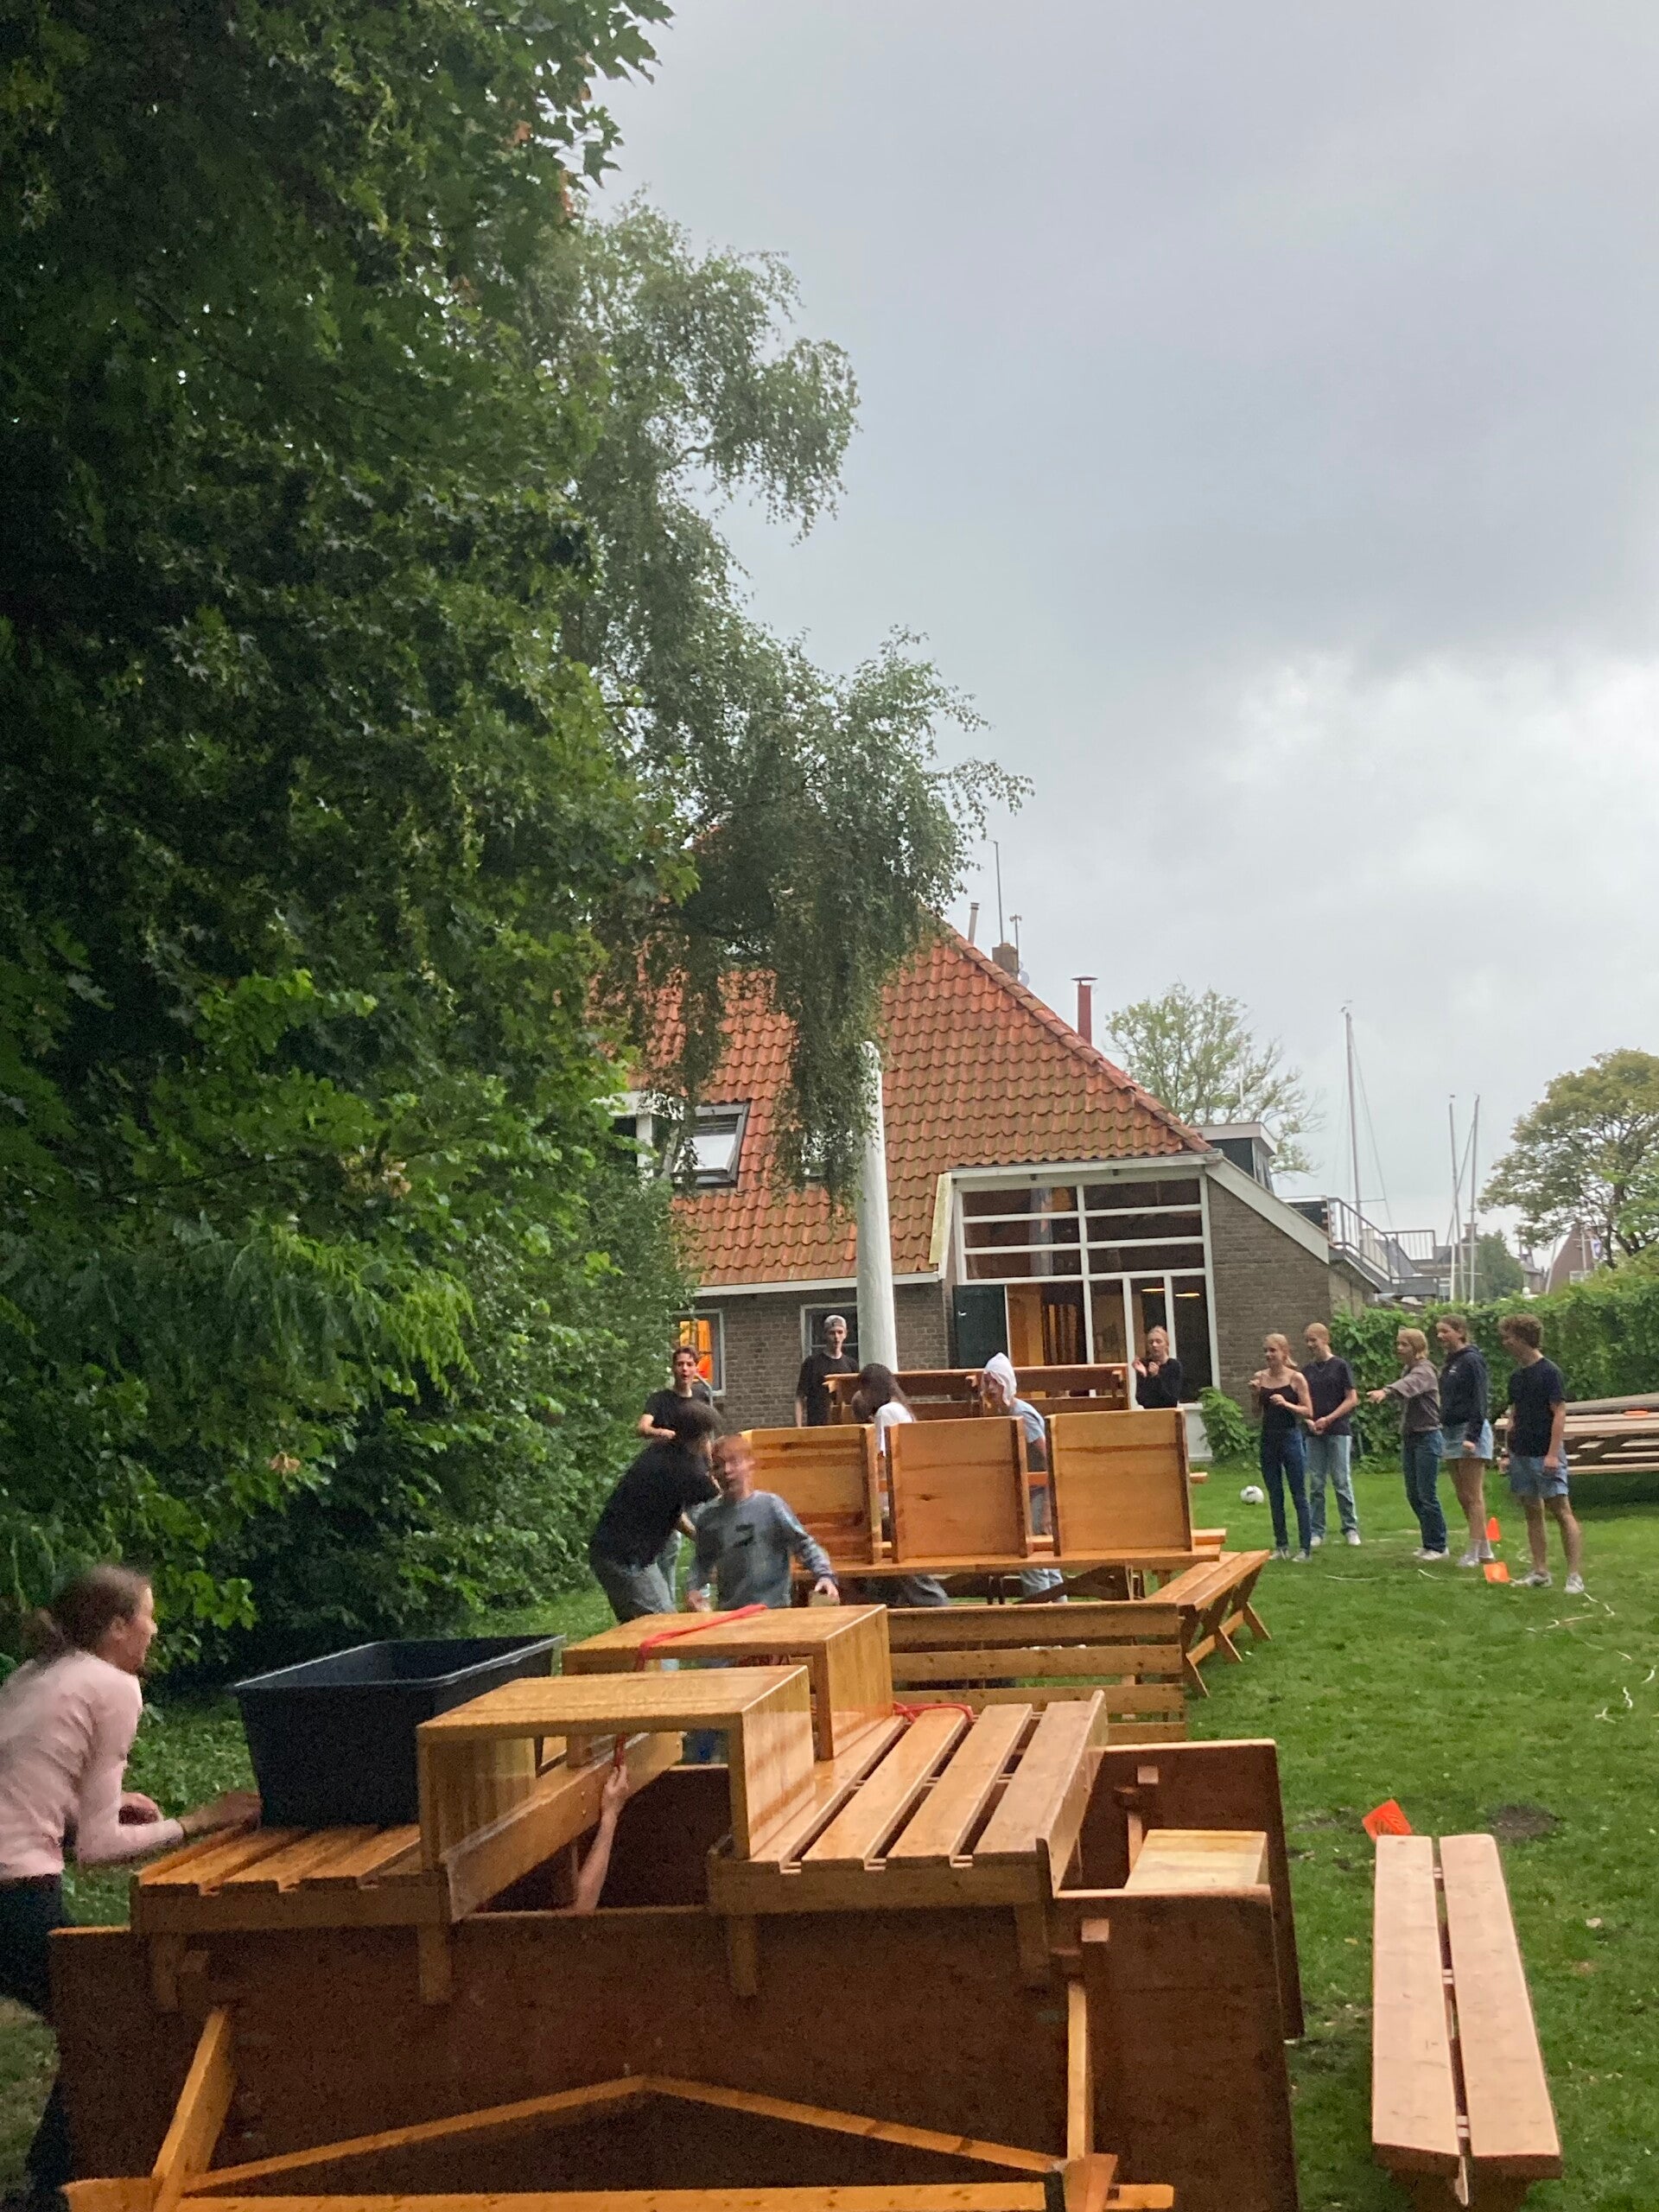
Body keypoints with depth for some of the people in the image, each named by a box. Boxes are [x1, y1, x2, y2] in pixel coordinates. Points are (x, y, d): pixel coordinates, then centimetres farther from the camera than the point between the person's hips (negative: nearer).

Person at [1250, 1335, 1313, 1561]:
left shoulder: (1295, 1378, -6)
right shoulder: (1260, 1377, 4)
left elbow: (1308, 1411, -7)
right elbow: (1257, 1412, 9)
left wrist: (1286, 1404, -21)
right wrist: (1255, 1394, -8)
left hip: (1290, 1437, -4)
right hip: (1268, 1439, 4)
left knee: (1299, 1495, -1)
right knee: (1274, 1495, 9)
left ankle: (1305, 1547, 2)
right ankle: (1281, 1545, 16)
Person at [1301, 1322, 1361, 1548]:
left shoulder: (1340, 1366, -2)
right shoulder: (1307, 1370, 10)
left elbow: (1352, 1399, -5)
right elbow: (1304, 1402, 13)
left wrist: (1328, 1419, -13)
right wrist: (1309, 1421, -7)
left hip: (1338, 1430, -4)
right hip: (1314, 1434, 4)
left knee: (1342, 1482, -3)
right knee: (1315, 1484, 5)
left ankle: (1351, 1528, 6)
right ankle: (1316, 1531, 10)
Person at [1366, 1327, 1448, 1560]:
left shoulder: (1424, 1371, -15)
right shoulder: (1406, 1370, 14)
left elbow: (1407, 1384, -36)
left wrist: (1385, 1391, -53)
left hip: (1426, 1437, -8)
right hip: (1409, 1437, 8)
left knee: (1427, 1495, -6)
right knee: (1413, 1495, 11)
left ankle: (1438, 1546, 4)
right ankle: (1429, 1542, 21)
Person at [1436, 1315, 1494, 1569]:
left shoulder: (1471, 1360, -12)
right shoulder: (1448, 1362, 15)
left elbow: (1479, 1401, -17)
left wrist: (1472, 1436, -21)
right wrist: (1445, 1430, 16)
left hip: (1470, 1432, -9)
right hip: (1451, 1432, 9)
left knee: (1473, 1496, -6)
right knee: (1463, 1496, 10)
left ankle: (1475, 1551, -5)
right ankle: (1484, 1548, 16)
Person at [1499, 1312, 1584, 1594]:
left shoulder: (1549, 1372, -11)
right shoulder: (1516, 1376, 12)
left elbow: (1559, 1413, -14)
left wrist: (1553, 1453, -19)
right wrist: (1510, 1452, 15)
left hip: (1545, 1455, -8)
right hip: (1521, 1455, 8)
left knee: (1561, 1511, -9)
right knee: (1532, 1513, 10)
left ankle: (1575, 1575, -10)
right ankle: (1540, 1572, 16)